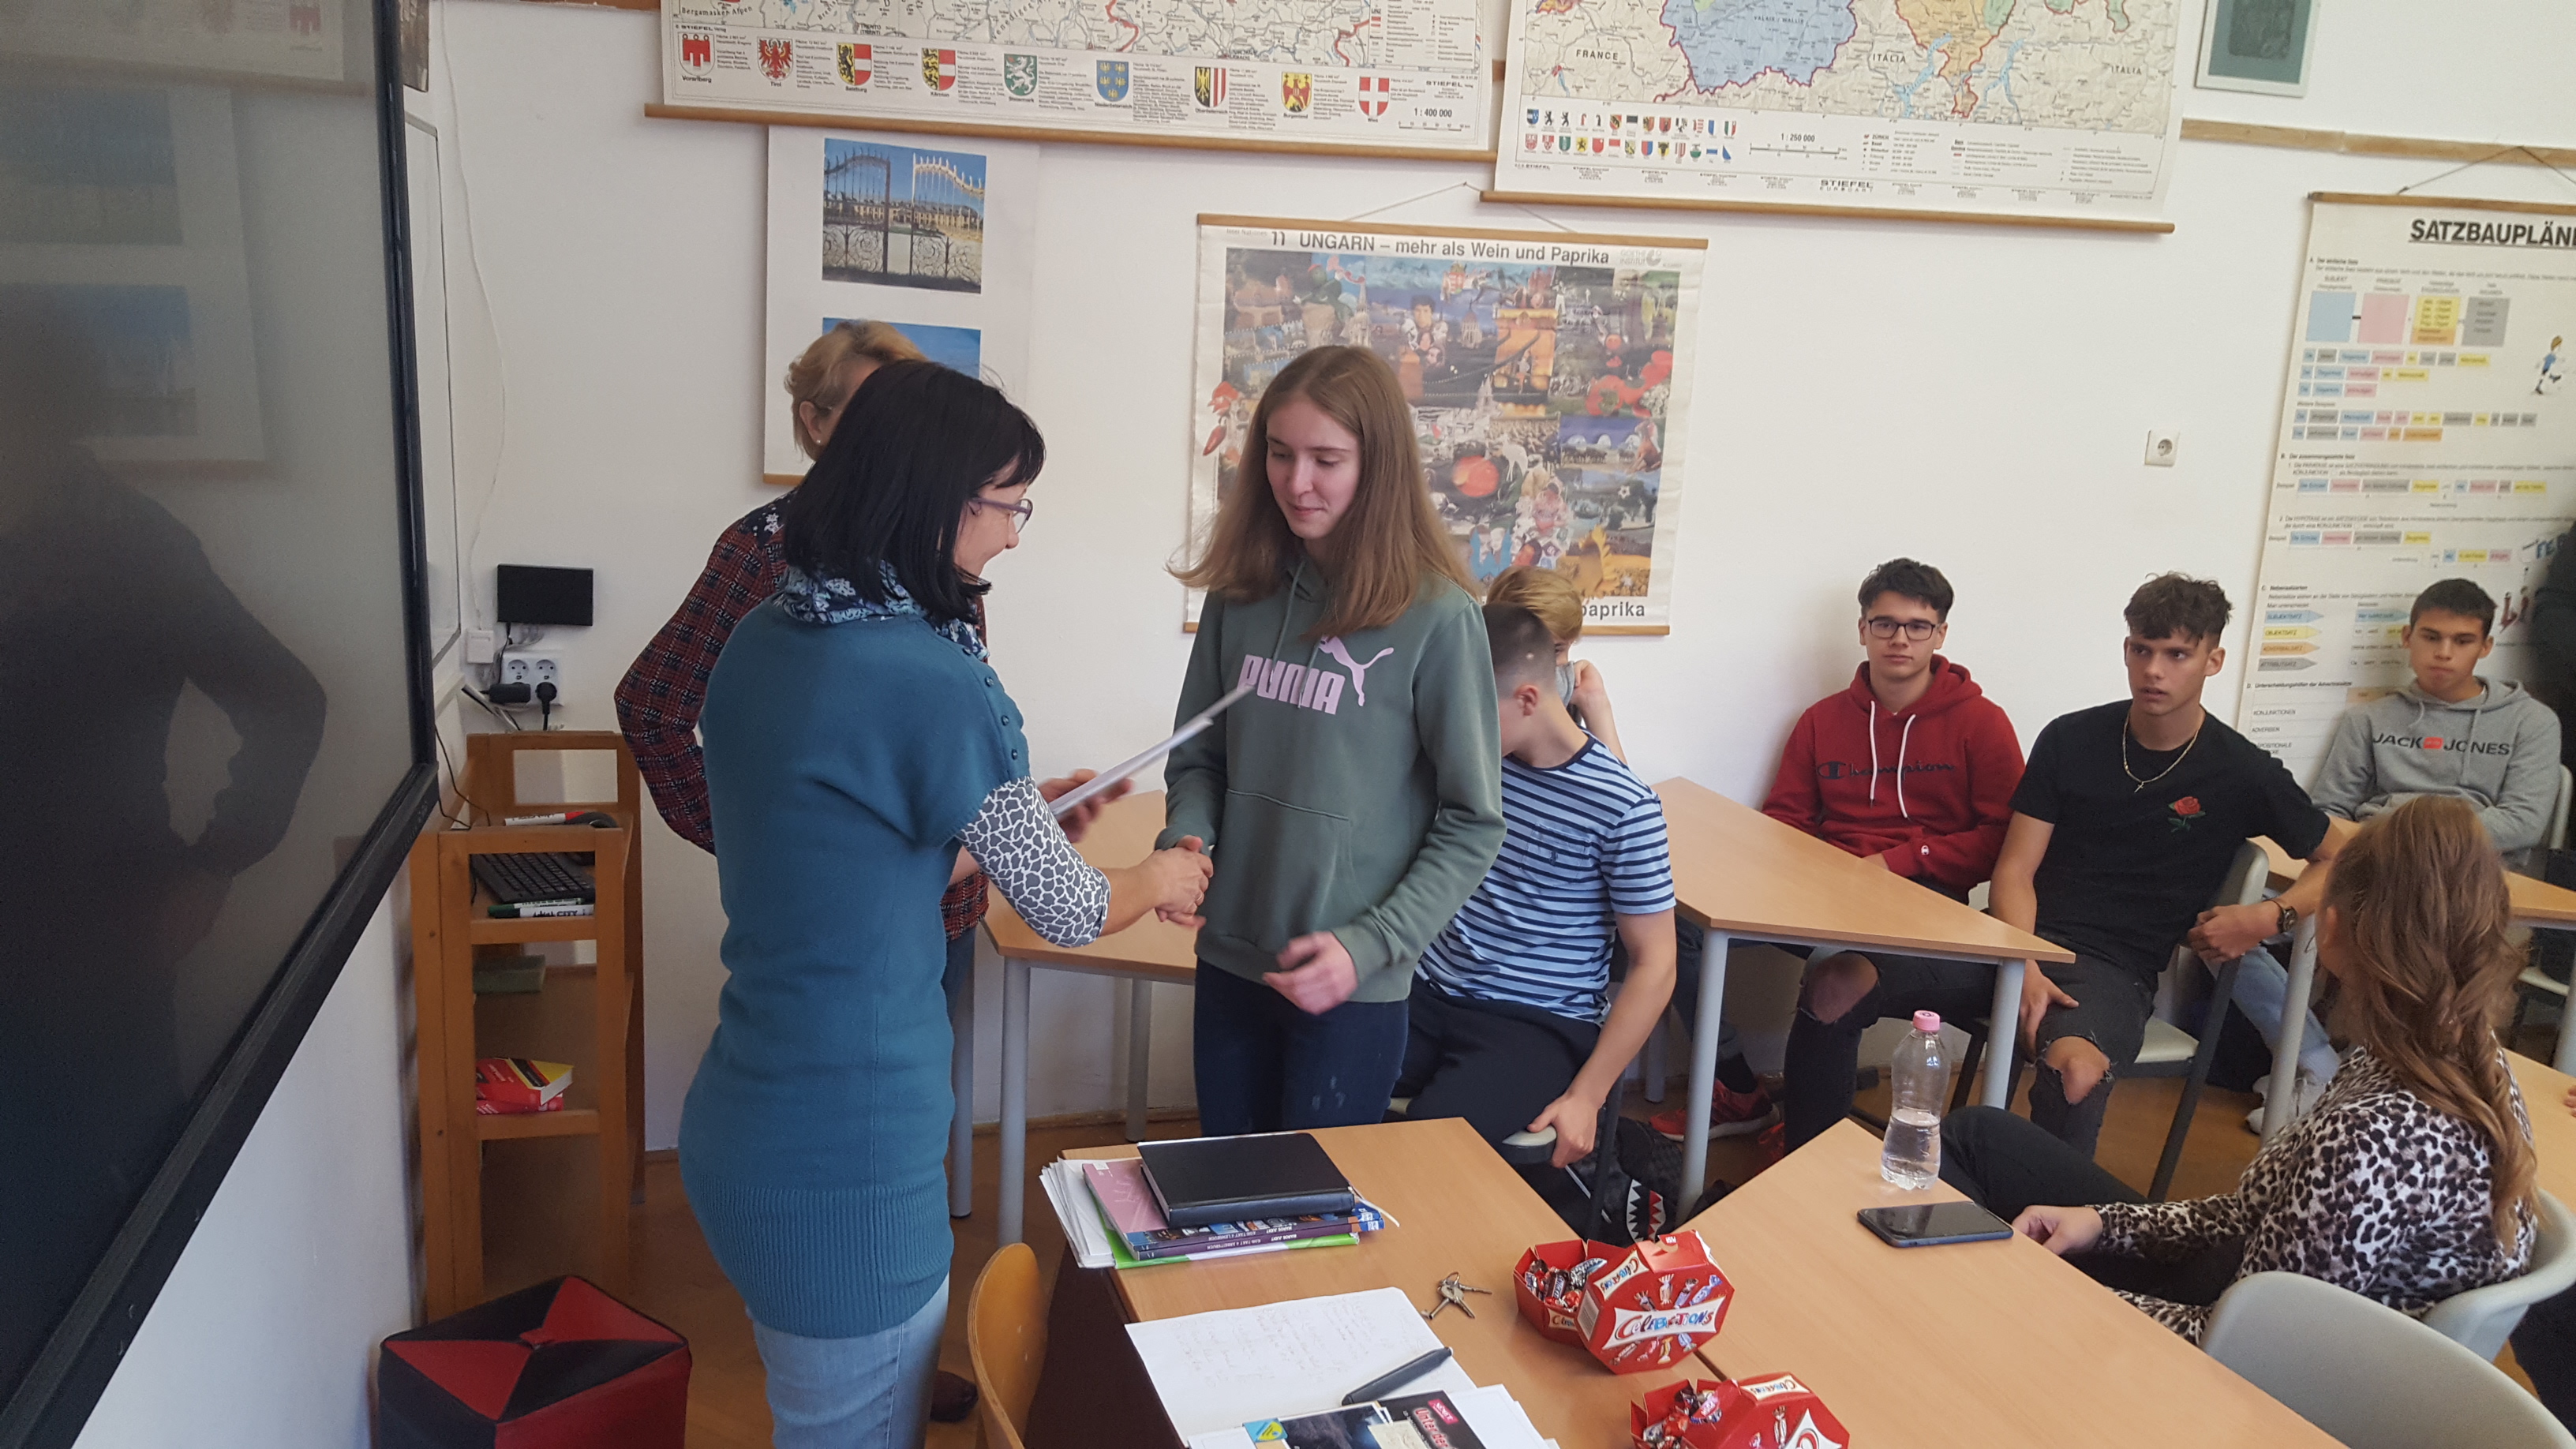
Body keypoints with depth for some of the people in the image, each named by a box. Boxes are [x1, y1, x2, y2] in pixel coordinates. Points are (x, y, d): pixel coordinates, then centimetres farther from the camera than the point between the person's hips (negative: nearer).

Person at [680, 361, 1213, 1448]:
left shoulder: (759, 643, 2)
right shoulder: (931, 679, -22)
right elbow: (1066, 913, -10)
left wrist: (1012, 814, 17)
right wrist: (1160, 877, 10)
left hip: (739, 1126, 8)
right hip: (844, 1164, -8)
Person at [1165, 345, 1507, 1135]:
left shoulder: (1436, 617, -14)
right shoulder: (1243, 594, 0)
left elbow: (1471, 824, -9)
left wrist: (1368, 945, -16)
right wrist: (1183, 843, -10)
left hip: (1352, 988, -4)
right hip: (1229, 962, 4)